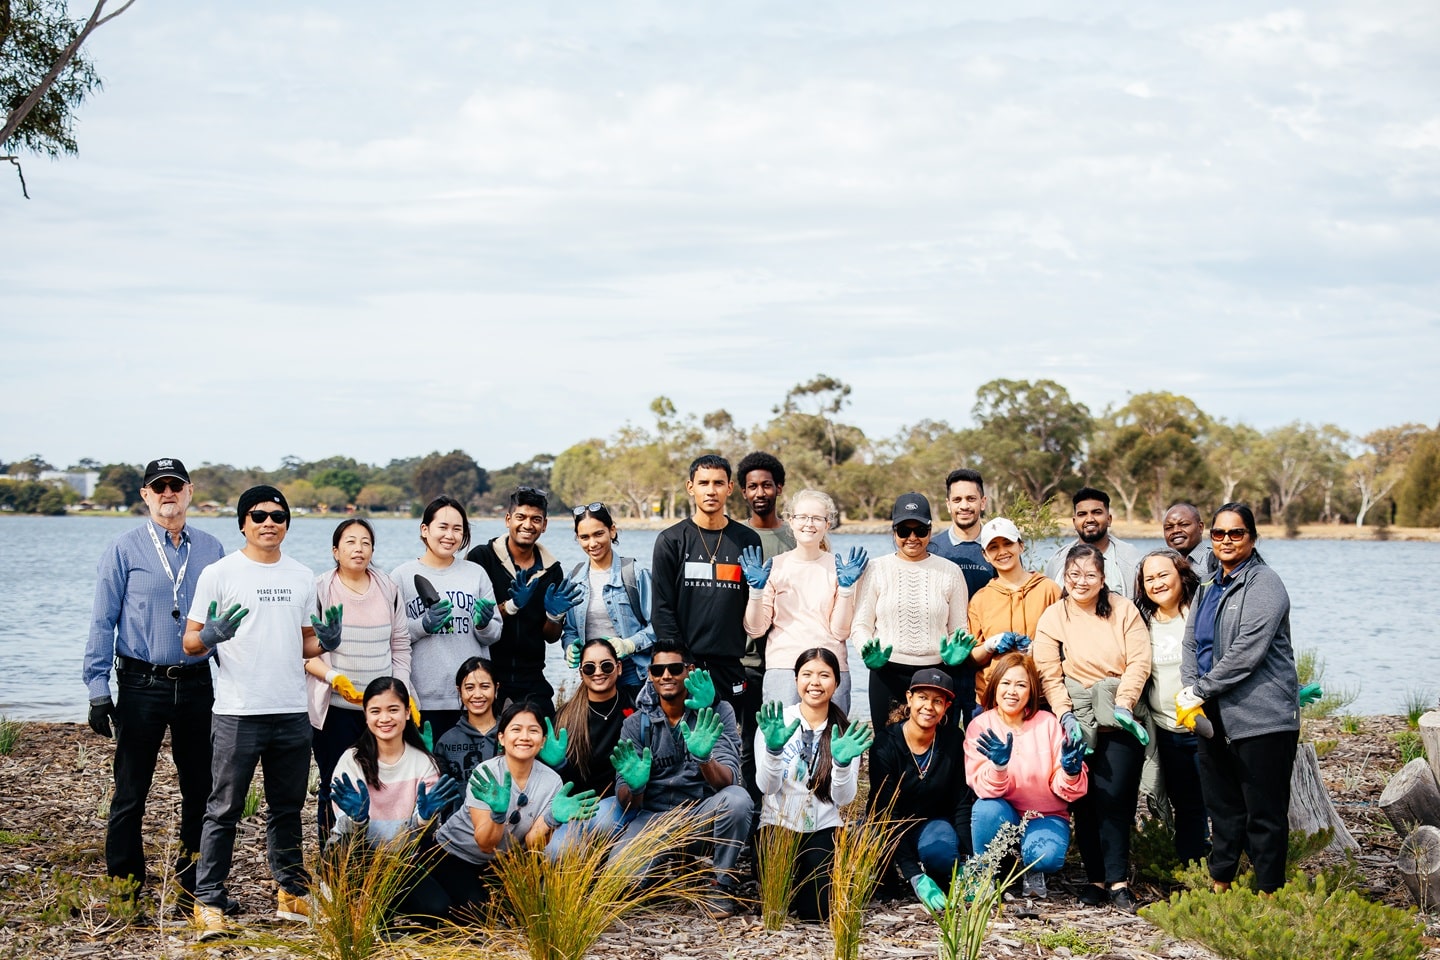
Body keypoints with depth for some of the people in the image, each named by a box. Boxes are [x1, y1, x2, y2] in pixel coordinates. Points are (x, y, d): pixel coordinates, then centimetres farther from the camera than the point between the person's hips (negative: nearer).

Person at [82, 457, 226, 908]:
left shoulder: (211, 550, 8)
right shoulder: (125, 549, -1)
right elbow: (102, 622, -1)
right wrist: (97, 689, -7)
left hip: (197, 685, 3)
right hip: (141, 685, -3)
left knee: (200, 791, 7)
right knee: (130, 792, 2)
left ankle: (195, 887, 18)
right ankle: (125, 890, 11)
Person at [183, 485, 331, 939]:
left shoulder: (302, 577, 12)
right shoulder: (220, 574, -2)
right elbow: (190, 642, -2)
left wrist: (325, 642, -2)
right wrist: (211, 636, -24)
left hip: (292, 712, 4)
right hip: (237, 713, -4)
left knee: (287, 808, 13)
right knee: (224, 811, -2)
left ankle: (291, 893, 23)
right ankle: (208, 902, 4)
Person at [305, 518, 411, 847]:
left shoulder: (388, 589, 9)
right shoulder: (320, 589, -2)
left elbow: (400, 646, 13)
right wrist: (333, 678, -19)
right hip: (335, 707, -3)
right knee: (335, 787, 1)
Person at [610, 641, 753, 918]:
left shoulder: (717, 712, -4)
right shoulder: (636, 723, 0)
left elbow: (727, 781, -17)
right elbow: (627, 803, -5)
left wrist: (704, 759, -40)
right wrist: (634, 786, -31)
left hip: (704, 811, 0)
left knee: (737, 799, -34)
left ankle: (723, 884, -11)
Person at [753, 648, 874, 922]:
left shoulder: (845, 733, -1)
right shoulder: (775, 723, -4)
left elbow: (843, 798, -8)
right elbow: (767, 786, -12)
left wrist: (843, 762, -29)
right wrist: (773, 749, -32)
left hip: (823, 828, 1)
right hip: (779, 823, 0)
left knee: (817, 911, -16)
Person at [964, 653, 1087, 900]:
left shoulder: (1048, 723, -5)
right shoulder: (980, 727, -6)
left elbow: (1063, 788, -6)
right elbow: (984, 789, -18)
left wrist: (1071, 772, -28)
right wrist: (998, 765, -39)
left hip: (1046, 817, 0)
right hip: (1003, 819, 0)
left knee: (1047, 856, -32)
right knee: (987, 808, -33)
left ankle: (1033, 869, 6)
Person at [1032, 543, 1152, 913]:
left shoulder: (1123, 610, 5)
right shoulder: (1052, 618, 5)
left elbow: (1139, 662, -1)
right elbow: (1049, 675, -1)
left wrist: (1122, 704, -11)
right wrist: (1065, 716, -11)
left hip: (1120, 719, -1)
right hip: (1078, 721, 1)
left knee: (1113, 796, -11)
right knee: (1085, 799, -1)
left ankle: (1116, 879, -5)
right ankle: (1096, 877, 7)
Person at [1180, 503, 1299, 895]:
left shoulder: (1263, 584, -9)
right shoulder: (1209, 589, 17)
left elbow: (1247, 651, -18)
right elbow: (1191, 644, 16)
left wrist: (1201, 690, -13)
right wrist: (1190, 689, -3)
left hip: (1262, 716, -8)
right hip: (1215, 716, 8)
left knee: (1264, 812, -4)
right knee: (1222, 806, 15)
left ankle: (1268, 894, 1)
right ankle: (1220, 884, 24)